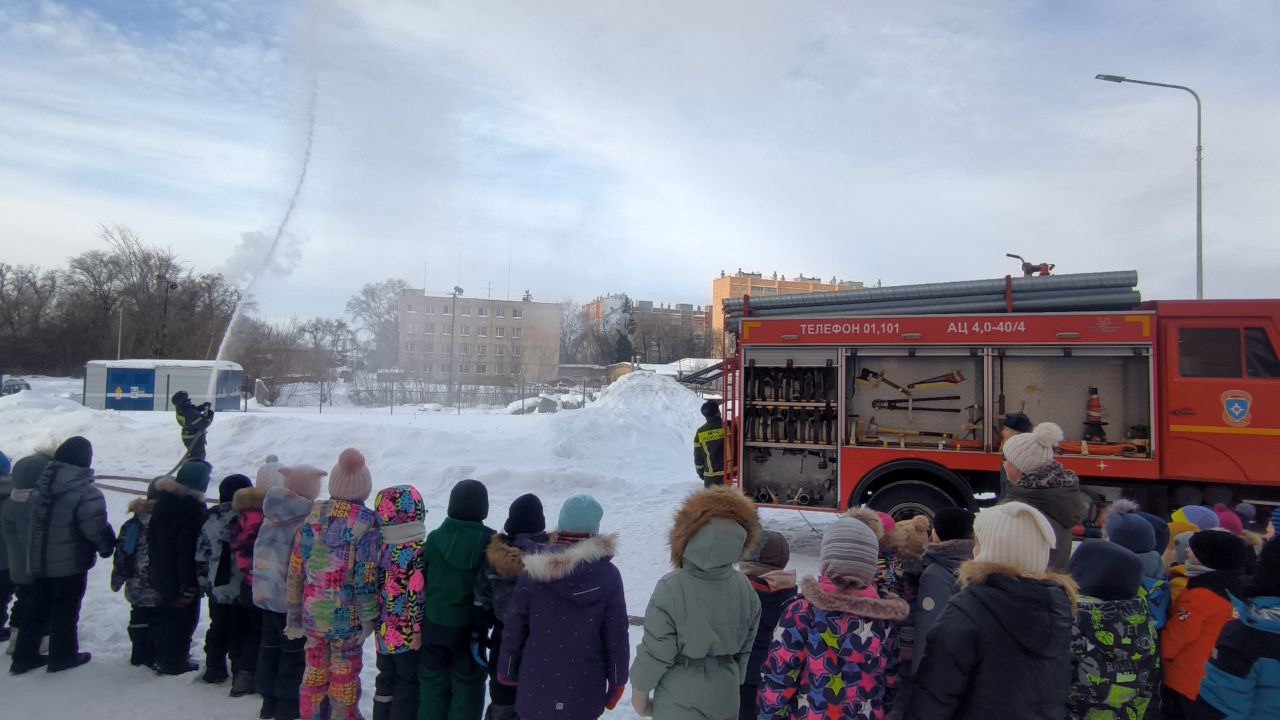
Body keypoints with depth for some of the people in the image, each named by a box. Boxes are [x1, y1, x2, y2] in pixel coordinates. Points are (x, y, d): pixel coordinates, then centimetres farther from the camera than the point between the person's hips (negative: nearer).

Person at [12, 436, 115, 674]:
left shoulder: (40, 487, 1)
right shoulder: (86, 493, -22)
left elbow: (33, 517, 12)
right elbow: (97, 528, -24)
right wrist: (108, 547, -6)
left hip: (38, 561, 6)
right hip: (71, 563, -6)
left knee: (37, 607, 18)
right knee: (65, 610, 7)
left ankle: (25, 656, 26)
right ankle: (63, 655, 17)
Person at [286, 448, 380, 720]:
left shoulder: (313, 517, 1)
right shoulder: (366, 522, -15)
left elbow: (296, 570, 6)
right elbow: (367, 576, -17)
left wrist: (294, 613, 14)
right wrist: (369, 619, -7)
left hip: (313, 614, 5)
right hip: (347, 617, -5)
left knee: (314, 674, 19)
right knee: (344, 680, 9)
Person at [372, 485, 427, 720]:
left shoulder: (382, 547, -1)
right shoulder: (420, 550, -20)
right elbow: (417, 594, -22)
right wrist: (418, 628, -13)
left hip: (385, 631, 6)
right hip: (408, 634, -6)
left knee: (387, 677, 22)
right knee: (409, 683, 8)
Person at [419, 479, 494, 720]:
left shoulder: (435, 538, -10)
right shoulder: (491, 542, -14)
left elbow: (422, 579, -1)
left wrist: (430, 605, 13)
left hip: (435, 622, 2)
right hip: (471, 626, -2)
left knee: (433, 681, 17)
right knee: (468, 684, 13)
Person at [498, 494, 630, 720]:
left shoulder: (534, 572, -7)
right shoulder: (608, 576, -10)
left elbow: (514, 626, -1)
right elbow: (616, 636, -6)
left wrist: (507, 670, 12)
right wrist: (617, 681, 5)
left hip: (537, 683, 1)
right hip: (585, 690, -1)